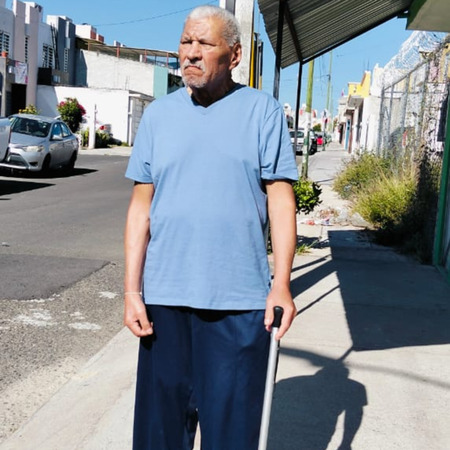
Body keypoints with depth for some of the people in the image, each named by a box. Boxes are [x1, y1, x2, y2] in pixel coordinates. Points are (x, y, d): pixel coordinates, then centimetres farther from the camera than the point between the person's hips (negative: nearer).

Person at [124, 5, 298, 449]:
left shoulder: (262, 110, 1)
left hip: (240, 300, -2)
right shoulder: (158, 114, 7)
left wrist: (281, 285, -9)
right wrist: (131, 290, 1)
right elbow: (141, 206, 6)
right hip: (164, 297, 3)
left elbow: (281, 199, -2)